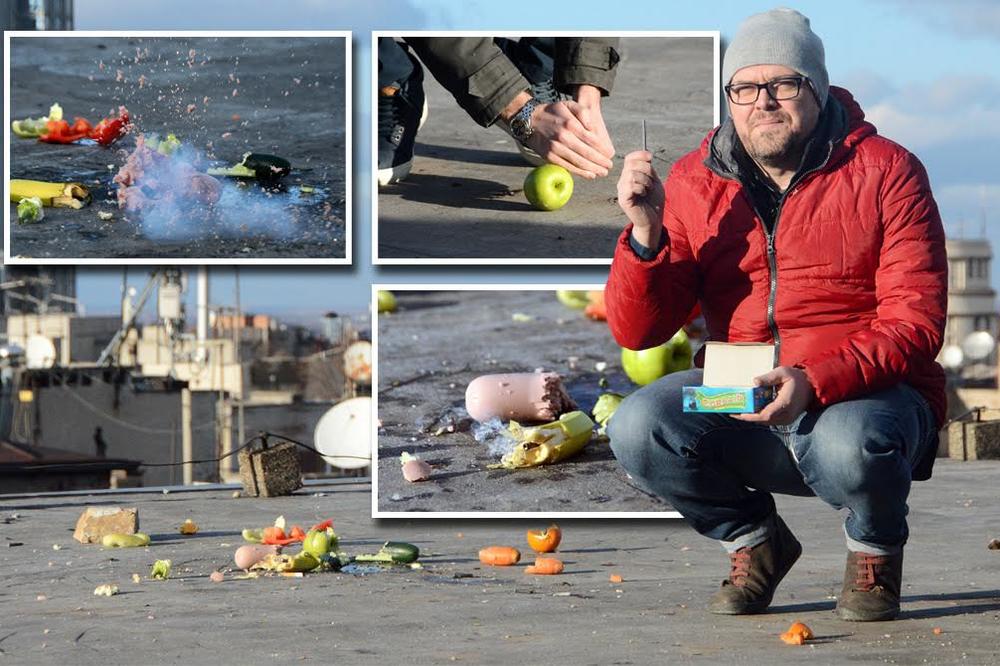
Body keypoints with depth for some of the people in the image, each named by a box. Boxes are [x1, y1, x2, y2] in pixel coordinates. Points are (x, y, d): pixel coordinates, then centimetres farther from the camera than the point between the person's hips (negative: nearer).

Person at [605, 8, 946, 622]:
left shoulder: (885, 172, -5)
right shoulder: (694, 182, 3)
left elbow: (915, 323, -12)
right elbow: (636, 332, -1)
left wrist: (815, 382, -28)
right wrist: (646, 230, -19)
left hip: (866, 391, -3)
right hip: (743, 405, 3)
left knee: (850, 444, -37)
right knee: (639, 428, -23)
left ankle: (876, 550, 2)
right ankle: (754, 540, 7)